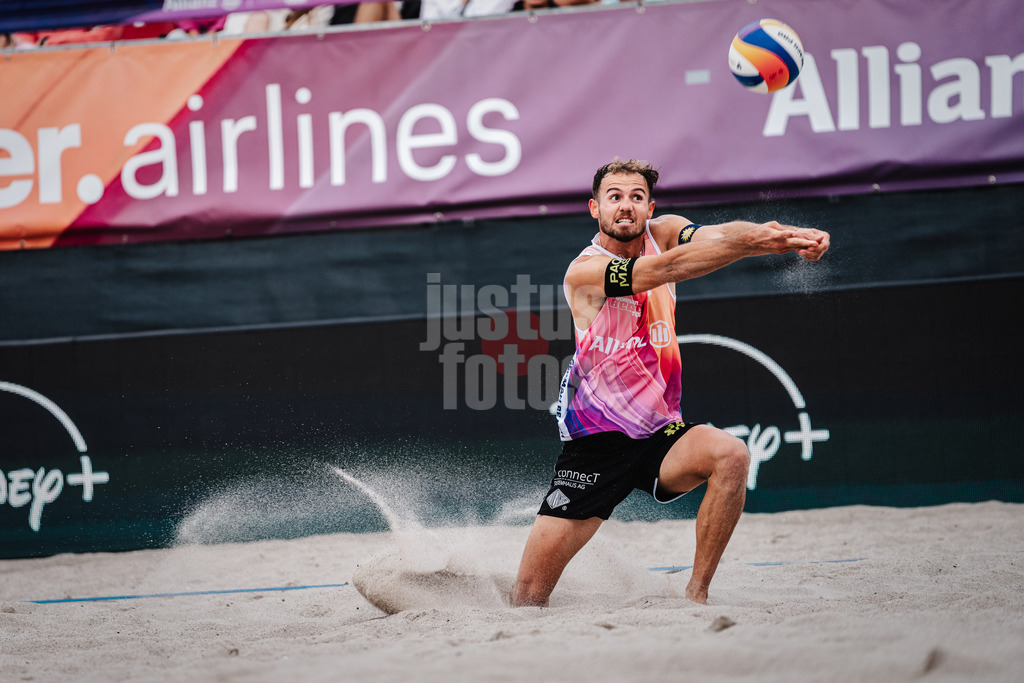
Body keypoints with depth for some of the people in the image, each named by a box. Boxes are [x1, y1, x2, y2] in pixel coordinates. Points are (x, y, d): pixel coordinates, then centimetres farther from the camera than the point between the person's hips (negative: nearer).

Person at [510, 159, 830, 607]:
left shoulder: (661, 234, 0)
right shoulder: (584, 272, -15)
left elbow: (719, 235, -21)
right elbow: (668, 268, -31)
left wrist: (787, 234, -42)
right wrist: (752, 244, -45)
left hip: (661, 434, 4)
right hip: (595, 444, -3)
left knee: (731, 456, -30)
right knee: (528, 596, -7)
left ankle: (697, 594, -18)